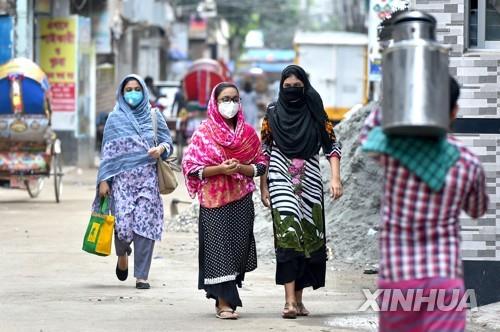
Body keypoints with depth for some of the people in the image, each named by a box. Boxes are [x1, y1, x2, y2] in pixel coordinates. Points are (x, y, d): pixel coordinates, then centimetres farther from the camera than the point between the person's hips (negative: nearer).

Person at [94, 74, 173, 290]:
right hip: (122, 178, -1)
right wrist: (104, 180, -1)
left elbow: (167, 142, 12)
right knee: (122, 224, -11)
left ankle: (141, 276, 0)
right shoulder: (115, 118, 8)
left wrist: (161, 148, -11)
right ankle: (122, 253, 24)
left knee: (145, 224, -7)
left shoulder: (153, 116, 10)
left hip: (147, 178, 1)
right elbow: (108, 151, 6)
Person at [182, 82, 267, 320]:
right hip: (214, 201, -3)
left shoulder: (248, 133, 9)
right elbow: (191, 167, -4)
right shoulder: (204, 133, 0)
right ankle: (225, 302, -7)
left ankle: (222, 296, 18)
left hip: (242, 200, 3)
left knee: (239, 247, 3)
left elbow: (261, 166, 9)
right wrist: (220, 169, -16)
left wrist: (241, 168, -10)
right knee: (219, 248, -7)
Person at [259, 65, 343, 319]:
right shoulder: (272, 114, 4)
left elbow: (331, 146, 4)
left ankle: (298, 298, 13)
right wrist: (263, 186, 4)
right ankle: (290, 300, -22)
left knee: (309, 237, 2)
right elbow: (264, 150, 8)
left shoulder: (315, 113, 5)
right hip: (282, 181, -2)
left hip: (310, 182, 2)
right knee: (288, 234, -16)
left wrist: (335, 177, -8)